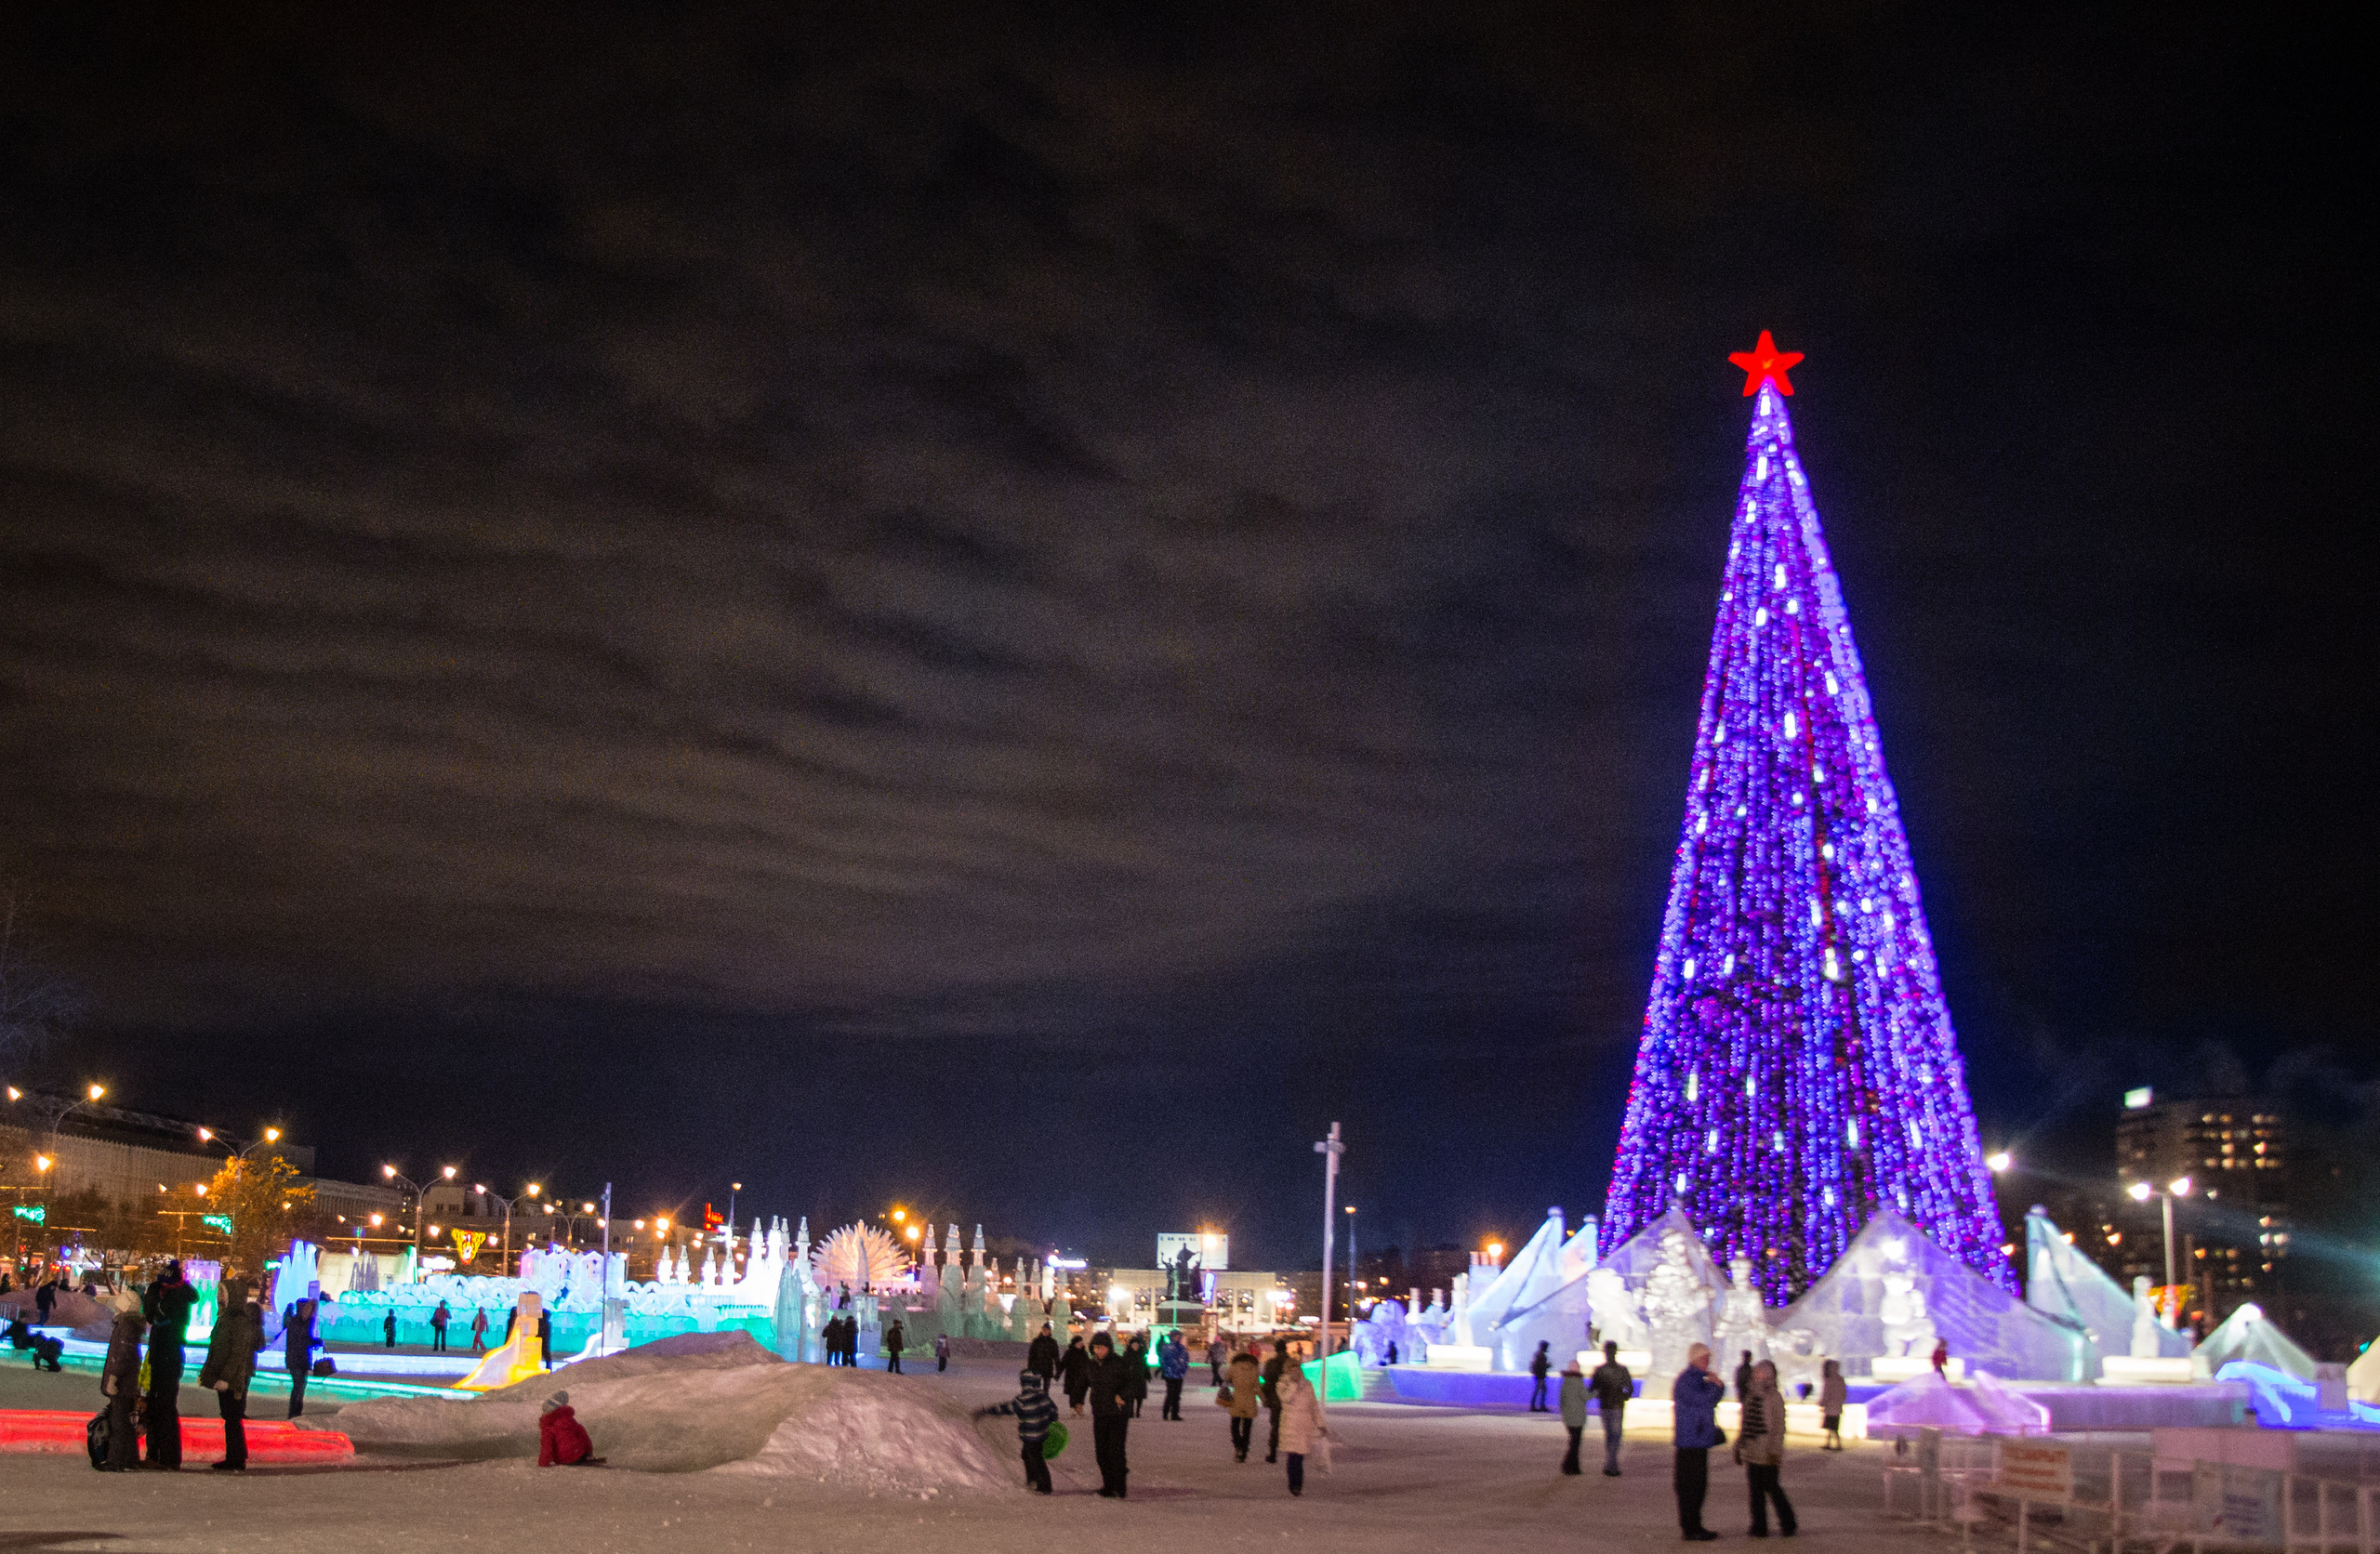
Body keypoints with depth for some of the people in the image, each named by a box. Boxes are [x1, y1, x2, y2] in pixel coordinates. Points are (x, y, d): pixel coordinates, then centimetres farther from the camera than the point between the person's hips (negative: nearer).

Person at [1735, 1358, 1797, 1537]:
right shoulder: (1751, 1396, 13)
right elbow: (1745, 1424, 18)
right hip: (1752, 1452, 7)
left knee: (1771, 1487, -1)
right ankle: (1759, 1527, 11)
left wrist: (1774, 1451, -16)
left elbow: (1778, 1426, -11)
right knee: (1756, 1489, 6)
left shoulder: (1774, 1397, -8)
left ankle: (1787, 1524, 15)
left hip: (1767, 1453, -6)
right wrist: (1739, 1446, 16)